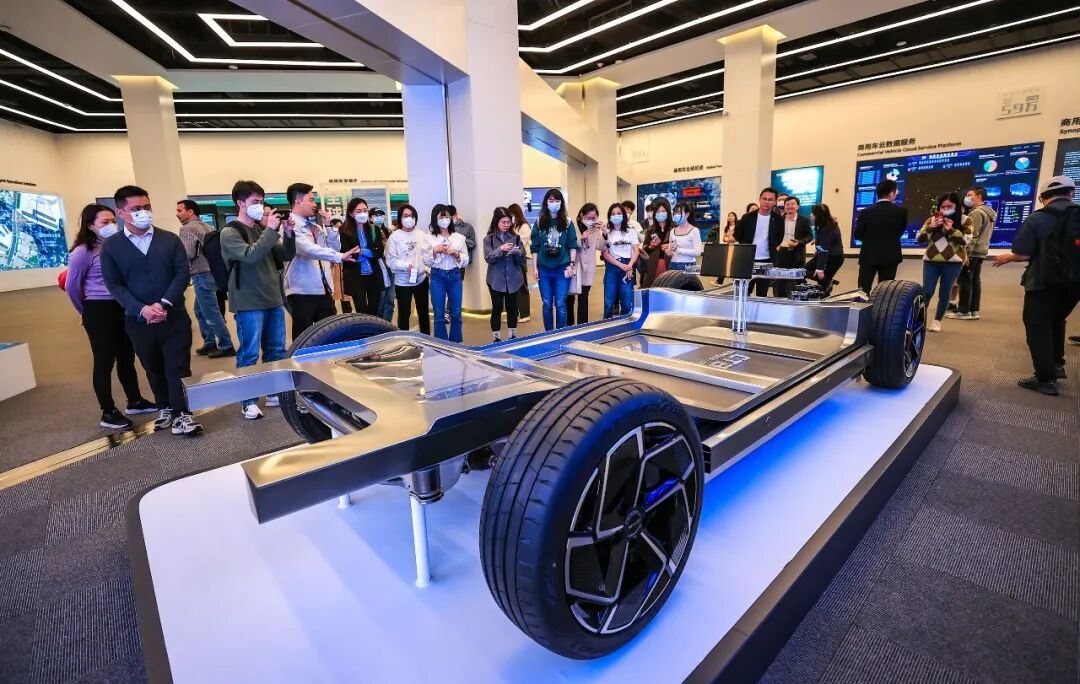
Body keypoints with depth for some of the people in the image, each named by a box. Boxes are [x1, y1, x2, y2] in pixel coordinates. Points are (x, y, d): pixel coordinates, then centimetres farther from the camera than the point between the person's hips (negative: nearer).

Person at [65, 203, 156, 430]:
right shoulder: (83, 252, -10)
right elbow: (72, 286, -1)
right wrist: (87, 312, 10)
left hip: (122, 308, 6)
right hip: (99, 311, -5)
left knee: (127, 357, 15)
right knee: (105, 361, 2)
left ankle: (135, 401, 30)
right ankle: (108, 413, 12)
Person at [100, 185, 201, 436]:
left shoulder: (170, 239, 3)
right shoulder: (110, 246, 2)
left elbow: (183, 274, -4)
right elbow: (114, 284, -2)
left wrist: (163, 304, -15)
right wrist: (141, 309, -17)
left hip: (174, 315, -1)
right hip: (138, 320, 1)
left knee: (177, 366, -3)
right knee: (153, 368, 13)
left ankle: (180, 414, 3)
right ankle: (165, 408, 30)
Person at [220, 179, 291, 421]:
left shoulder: (263, 229, 10)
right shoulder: (229, 233, -6)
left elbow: (284, 256, 9)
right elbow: (250, 255, -22)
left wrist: (288, 234, -7)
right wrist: (271, 230, -22)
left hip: (273, 300, 6)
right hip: (249, 304, -6)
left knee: (277, 350, 12)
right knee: (249, 353, -1)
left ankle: (275, 392, 24)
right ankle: (248, 401, 10)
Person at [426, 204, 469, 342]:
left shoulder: (459, 238, 4)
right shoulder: (429, 239, 1)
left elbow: (465, 262, 4)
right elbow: (426, 262, 3)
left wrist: (456, 254, -13)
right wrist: (434, 251, -12)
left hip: (455, 276, 1)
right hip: (437, 277, -1)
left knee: (456, 314, 6)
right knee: (439, 315, 3)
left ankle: (456, 344, 19)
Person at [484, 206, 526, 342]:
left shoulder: (516, 237, 4)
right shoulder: (489, 238, -1)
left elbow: (522, 259, 4)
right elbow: (488, 258, -10)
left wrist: (517, 252, -17)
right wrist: (501, 249, -24)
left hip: (513, 279, 2)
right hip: (496, 280, -2)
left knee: (512, 308, 10)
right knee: (497, 308, 3)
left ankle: (512, 336, 22)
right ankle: (496, 338, 12)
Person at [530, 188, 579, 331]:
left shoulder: (567, 223, 1)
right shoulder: (539, 223, 4)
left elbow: (573, 246, 2)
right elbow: (535, 247, 5)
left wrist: (571, 265, -6)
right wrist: (534, 268, 1)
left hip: (562, 269, -1)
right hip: (544, 269, 1)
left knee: (560, 304, 1)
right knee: (547, 305, 8)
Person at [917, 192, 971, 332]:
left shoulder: (965, 220, 1)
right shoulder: (932, 219, 7)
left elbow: (965, 241, -8)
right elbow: (919, 238, 0)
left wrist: (951, 230, -17)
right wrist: (931, 227, -14)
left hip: (953, 263, -1)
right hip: (931, 261, 1)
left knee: (944, 293, 5)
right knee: (927, 292, -2)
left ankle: (937, 320, 16)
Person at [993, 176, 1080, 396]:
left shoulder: (1037, 218, -11)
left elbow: (1022, 255, -15)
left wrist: (1005, 258, 5)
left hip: (1044, 282, -5)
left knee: (1037, 327, 2)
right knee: (1056, 321, 26)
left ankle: (1046, 379, 1)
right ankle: (1057, 365, 33)